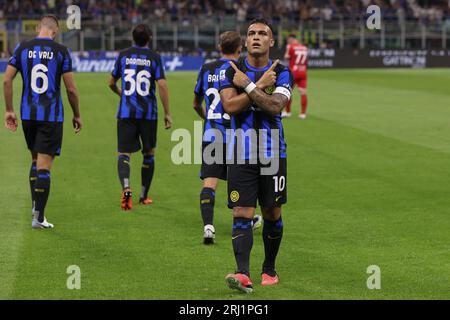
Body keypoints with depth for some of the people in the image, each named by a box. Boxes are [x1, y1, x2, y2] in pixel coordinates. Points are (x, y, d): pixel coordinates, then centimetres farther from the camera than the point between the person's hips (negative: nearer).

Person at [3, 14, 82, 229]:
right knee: (44, 166, -3)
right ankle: (38, 217, -3)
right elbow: (71, 88, -5)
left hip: (28, 114, 3)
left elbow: (7, 80, -1)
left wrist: (9, 110, 6)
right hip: (52, 116, -3)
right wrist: (76, 115, 8)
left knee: (35, 160, 22)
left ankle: (35, 205, 15)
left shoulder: (22, 48, 2)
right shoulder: (61, 51, -5)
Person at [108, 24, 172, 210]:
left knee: (124, 153, -2)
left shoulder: (123, 55, 6)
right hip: (148, 113, 0)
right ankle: (144, 196, 23)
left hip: (126, 113, 0)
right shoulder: (154, 57, -1)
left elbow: (111, 83, 14)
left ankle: (126, 188, -29)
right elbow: (162, 85, -10)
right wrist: (167, 114, -5)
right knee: (149, 153, 16)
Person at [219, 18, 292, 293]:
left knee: (272, 215, 9)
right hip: (242, 154, -1)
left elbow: (275, 106, -16)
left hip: (273, 153, 1)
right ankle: (243, 275, -21)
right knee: (242, 215, -11)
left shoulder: (282, 73, 1)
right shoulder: (233, 72, 2)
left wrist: (247, 85, -15)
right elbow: (229, 106, -14)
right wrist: (260, 85, -14)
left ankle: (269, 269, 27)